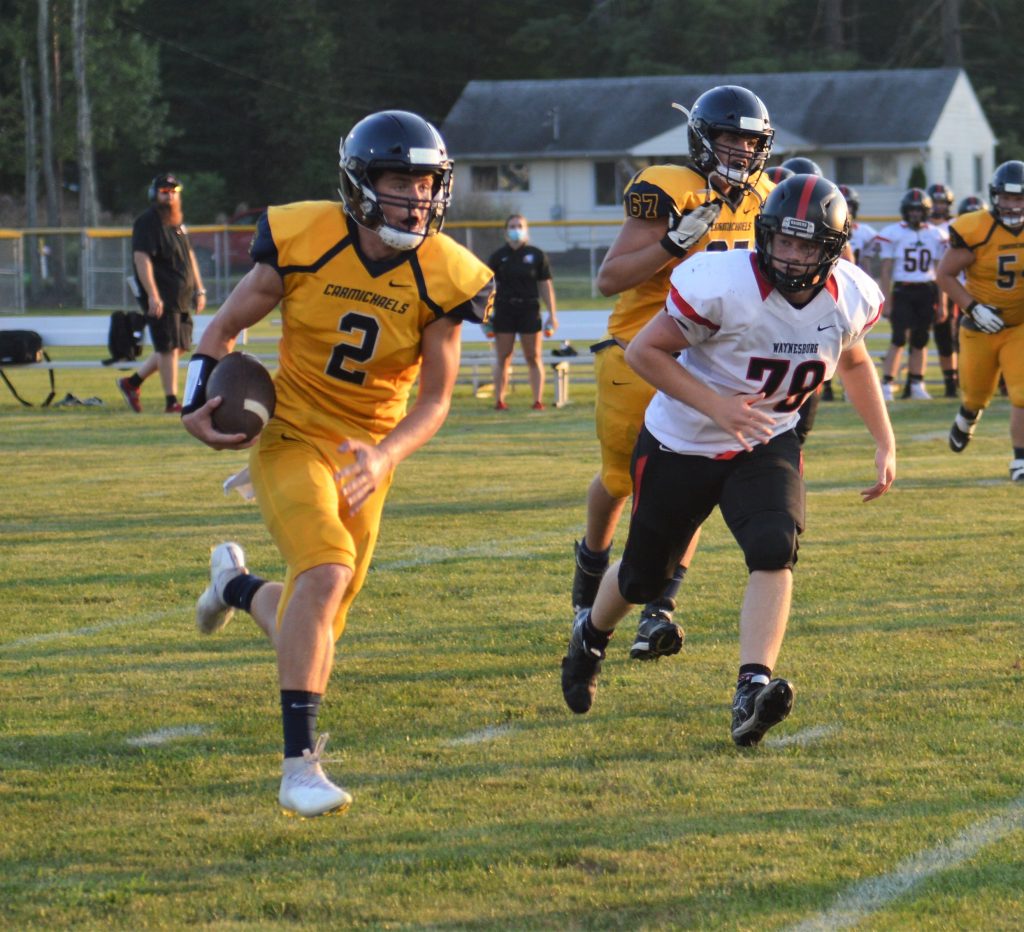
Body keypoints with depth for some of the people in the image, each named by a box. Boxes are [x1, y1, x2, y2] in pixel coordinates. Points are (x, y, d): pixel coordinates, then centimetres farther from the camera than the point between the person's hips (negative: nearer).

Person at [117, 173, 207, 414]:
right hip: (161, 298, -9)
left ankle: (132, 383, 22)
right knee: (169, 348, -9)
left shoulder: (178, 222, 18)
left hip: (181, 297, 9)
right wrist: (153, 296, -25)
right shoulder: (147, 222, -10)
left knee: (179, 347, 11)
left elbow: (189, 256, 25)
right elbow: (141, 258, -18)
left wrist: (199, 290, 20)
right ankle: (171, 401, -3)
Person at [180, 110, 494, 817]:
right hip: (292, 437, -4)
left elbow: (436, 397, -6)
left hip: (367, 457, 4)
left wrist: (386, 455, -24)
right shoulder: (303, 242, -13)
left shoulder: (443, 278, -9)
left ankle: (238, 585, 48)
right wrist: (197, 405, -15)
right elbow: (225, 328, 1)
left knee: (314, 622, 9)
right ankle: (300, 764, -23)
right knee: (327, 571, -28)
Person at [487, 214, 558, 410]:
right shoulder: (499, 257, 5)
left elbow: (545, 286, 6)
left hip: (529, 309, 0)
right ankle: (499, 400, 5)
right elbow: (490, 287, 7)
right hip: (504, 310, 0)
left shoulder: (536, 256, 5)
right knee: (502, 358, 2)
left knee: (533, 358, 2)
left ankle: (538, 400, 3)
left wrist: (552, 314, 2)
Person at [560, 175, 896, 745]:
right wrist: (714, 405, -31)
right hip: (683, 444, -3)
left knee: (775, 548, -25)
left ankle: (752, 691, -31)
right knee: (645, 576, 13)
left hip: (767, 445, 3)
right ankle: (591, 635, 46)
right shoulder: (724, 285, -29)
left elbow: (854, 361, 12)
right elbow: (644, 351, -21)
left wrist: (885, 442, 7)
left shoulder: (851, 299, -12)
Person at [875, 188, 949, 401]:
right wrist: (887, 302, -7)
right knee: (899, 339, -12)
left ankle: (917, 385, 15)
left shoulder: (936, 236, 7)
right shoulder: (892, 234, -3)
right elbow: (886, 271, -2)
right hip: (902, 291, -3)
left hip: (927, 292, 3)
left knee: (920, 341, 7)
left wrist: (941, 303, 9)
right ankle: (886, 385, -11)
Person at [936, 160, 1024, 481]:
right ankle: (967, 418, 53)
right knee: (976, 394, 17)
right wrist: (973, 308, -21)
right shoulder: (975, 230, -19)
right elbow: (945, 274, -12)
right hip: (980, 328, -1)